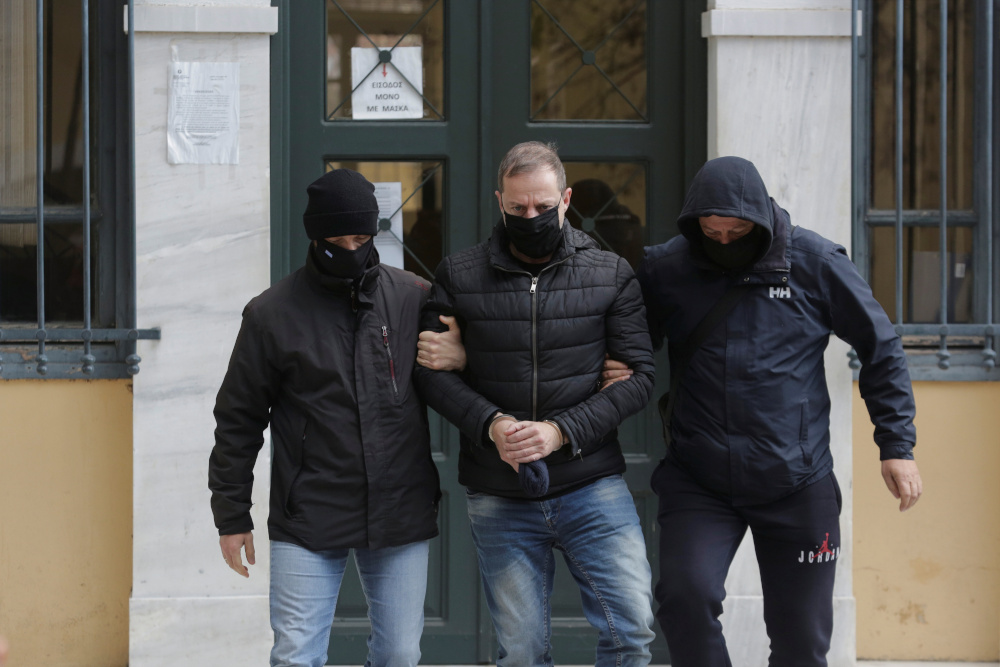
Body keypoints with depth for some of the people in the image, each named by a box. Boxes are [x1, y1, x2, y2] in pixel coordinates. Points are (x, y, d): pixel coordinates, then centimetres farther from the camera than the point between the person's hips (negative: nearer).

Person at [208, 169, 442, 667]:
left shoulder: (415, 298, 3)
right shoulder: (272, 313, -1)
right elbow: (238, 420, 5)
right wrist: (231, 515, 4)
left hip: (400, 514, 2)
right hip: (308, 520, -2)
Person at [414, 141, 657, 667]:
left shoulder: (612, 276, 2)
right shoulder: (458, 277, 4)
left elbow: (637, 375, -2)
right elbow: (432, 370, 2)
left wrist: (562, 431, -15)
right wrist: (490, 424, -15)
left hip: (592, 488, -1)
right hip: (498, 499, 1)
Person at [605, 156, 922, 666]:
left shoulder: (814, 261, -4)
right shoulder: (665, 269, -3)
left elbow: (881, 350, 5)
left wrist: (897, 445, 1)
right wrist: (616, 375, -10)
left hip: (797, 485, 0)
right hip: (696, 484, 0)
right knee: (686, 595, -22)